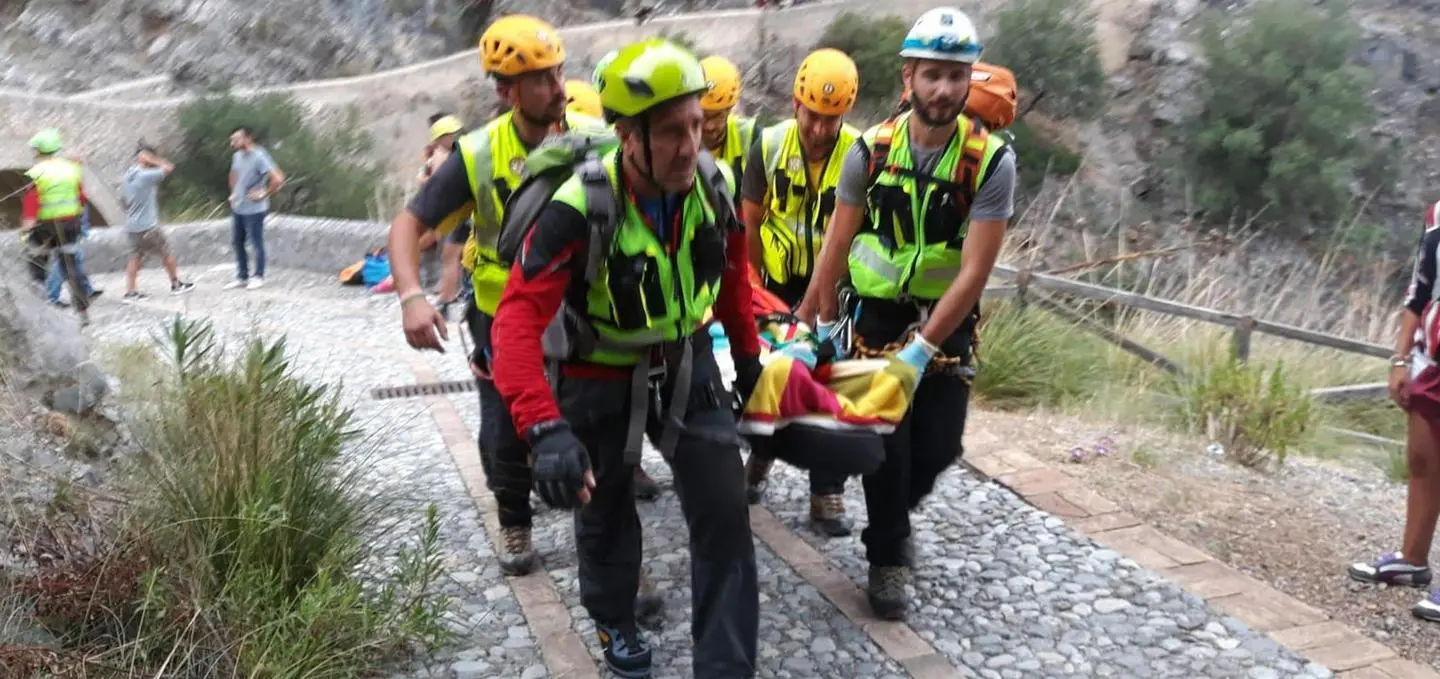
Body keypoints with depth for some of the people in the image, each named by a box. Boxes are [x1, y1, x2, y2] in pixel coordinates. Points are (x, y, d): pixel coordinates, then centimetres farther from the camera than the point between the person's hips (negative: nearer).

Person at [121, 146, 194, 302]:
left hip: (131, 226, 7)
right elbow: (169, 167, -10)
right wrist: (152, 160, -9)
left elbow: (126, 202, 16)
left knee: (135, 257, 11)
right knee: (166, 254, 10)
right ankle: (176, 285, 22)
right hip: (148, 226, -7)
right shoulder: (147, 176, -17)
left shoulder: (126, 177, 9)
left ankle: (130, 292, 4)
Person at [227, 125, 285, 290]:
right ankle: (241, 277, 25)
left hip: (254, 210, -8)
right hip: (238, 208, 9)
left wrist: (264, 194, -18)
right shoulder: (237, 156, 7)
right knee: (237, 242, 14)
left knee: (257, 243, 3)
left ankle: (258, 277, 16)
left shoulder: (259, 156, -19)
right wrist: (233, 193, 17)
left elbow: (278, 179, -27)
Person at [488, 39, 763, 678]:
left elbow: (731, 275, 5)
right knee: (605, 511, 19)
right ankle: (613, 620, 49)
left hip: (686, 367, 3)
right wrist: (544, 428, -50)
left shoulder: (715, 185, -15)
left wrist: (748, 356, 14)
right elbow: (519, 319, -38)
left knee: (725, 515, -1)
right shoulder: (579, 208, -32)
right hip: (600, 380, -3)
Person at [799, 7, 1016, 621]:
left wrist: (922, 350, -22)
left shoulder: (992, 161, -15)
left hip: (948, 319, 0)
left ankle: (896, 512, 37)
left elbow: (974, 270, -19)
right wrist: (819, 323, 2)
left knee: (938, 446, 4)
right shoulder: (871, 151, -10)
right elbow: (838, 245, -1)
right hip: (878, 314, 0)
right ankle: (888, 558, 20)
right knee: (887, 441, -1)